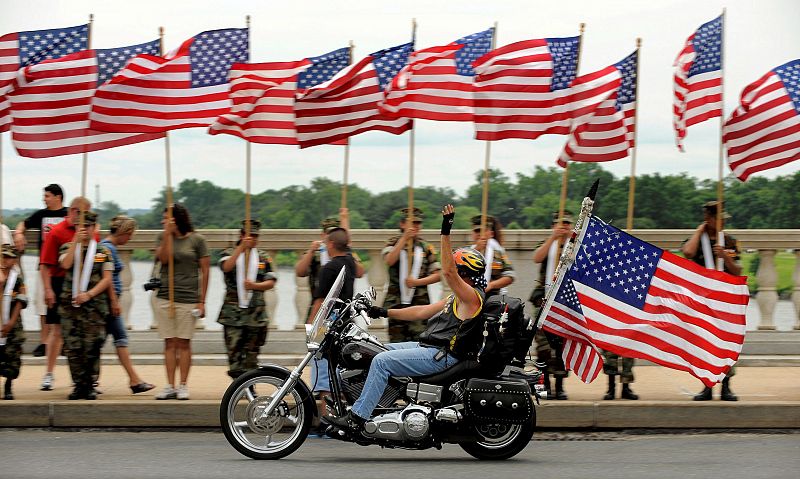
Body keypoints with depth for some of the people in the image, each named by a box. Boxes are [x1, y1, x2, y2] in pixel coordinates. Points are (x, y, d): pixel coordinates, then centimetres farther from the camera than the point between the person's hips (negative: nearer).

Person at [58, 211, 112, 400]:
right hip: (70, 305, 1)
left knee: (92, 347, -3)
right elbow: (66, 265, -10)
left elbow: (107, 279, 2)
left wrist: (88, 295, -9)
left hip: (95, 305, -1)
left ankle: (90, 386, 5)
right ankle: (79, 385, 6)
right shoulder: (68, 247, 11)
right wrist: (75, 241, -11)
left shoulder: (102, 251, 8)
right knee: (72, 347, -2)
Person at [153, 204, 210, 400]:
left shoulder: (197, 239, 1)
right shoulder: (163, 238, 10)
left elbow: (205, 270, 1)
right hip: (165, 296, 3)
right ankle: (170, 386, 4)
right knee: (169, 343, 2)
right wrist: (167, 234, -12)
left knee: (184, 343, -1)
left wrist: (201, 301, -2)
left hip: (188, 298, -3)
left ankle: (183, 386, 4)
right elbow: (163, 258, -8)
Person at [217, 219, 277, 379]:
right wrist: (242, 247, -21)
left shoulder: (263, 257, 12)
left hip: (256, 312, 2)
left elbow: (271, 282, 7)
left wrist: (255, 286, -11)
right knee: (234, 350, -6)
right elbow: (226, 267, -17)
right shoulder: (230, 253, 6)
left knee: (252, 353, 5)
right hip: (233, 312, -2)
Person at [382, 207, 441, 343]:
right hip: (396, 303, 0)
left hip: (419, 302, 0)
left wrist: (418, 282, -9)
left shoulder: (426, 247, 9)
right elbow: (389, 261, -15)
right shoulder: (394, 243, 7)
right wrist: (404, 239, -18)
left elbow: (437, 275, 6)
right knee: (396, 342, 3)